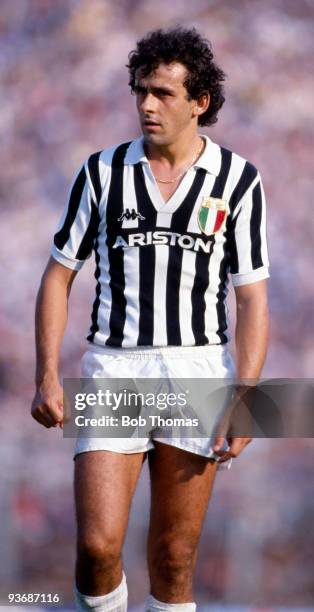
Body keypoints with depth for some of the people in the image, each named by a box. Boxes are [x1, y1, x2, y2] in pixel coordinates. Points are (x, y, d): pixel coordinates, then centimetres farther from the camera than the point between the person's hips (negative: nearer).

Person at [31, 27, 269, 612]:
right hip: (112, 367, 0)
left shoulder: (237, 180, 1)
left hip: (197, 373, 0)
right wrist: (47, 378, -1)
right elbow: (58, 276, 9)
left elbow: (252, 300, 1)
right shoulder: (103, 172, 4)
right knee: (97, 547, -12)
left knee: (174, 560, 2)